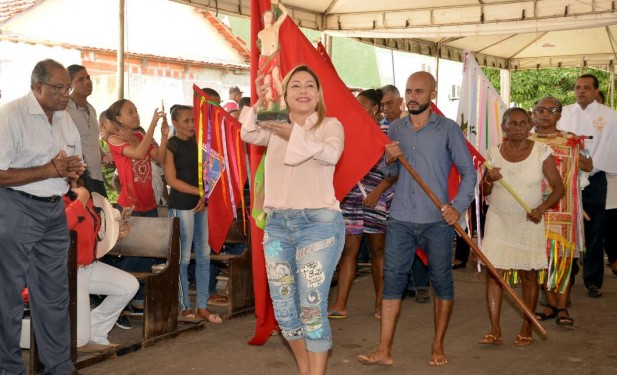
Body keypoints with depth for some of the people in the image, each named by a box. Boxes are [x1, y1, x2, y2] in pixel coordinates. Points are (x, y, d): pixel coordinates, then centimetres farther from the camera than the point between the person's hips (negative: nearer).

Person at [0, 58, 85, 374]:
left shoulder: (65, 118, 10)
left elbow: (76, 163, 20)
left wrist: (73, 169, -4)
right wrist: (50, 170, -19)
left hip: (55, 211, 7)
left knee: (55, 292, 11)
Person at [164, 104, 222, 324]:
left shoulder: (197, 143, 12)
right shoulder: (170, 146, -5)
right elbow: (172, 180, -10)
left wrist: (204, 196, -2)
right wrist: (200, 191, -11)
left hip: (201, 204, 6)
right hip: (181, 205, -6)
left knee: (204, 255, 7)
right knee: (183, 257, -2)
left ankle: (202, 307, 15)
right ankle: (184, 307, 8)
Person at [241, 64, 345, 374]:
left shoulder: (330, 125, 3)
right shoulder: (276, 128, 16)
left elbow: (332, 153, -19)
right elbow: (248, 134, -5)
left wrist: (293, 134, -20)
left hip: (318, 222, -5)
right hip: (277, 223, 5)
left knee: (312, 309, -8)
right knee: (284, 309, 9)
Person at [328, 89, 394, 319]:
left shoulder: (387, 132, -4)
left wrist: (378, 191, -19)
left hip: (377, 199, -4)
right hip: (351, 198, 5)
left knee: (378, 250, 6)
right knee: (348, 249, 2)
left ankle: (380, 304, 16)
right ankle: (340, 305, 2)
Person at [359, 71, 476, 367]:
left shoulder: (448, 129, -1)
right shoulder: (396, 129, 10)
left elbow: (468, 171, 0)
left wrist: (458, 207, -13)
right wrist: (390, 160, -7)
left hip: (437, 220, -3)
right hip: (400, 219, 3)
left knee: (441, 281, 5)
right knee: (392, 279, 0)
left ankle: (438, 347, 19)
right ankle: (384, 351, 3)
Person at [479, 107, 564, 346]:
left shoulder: (541, 152, -4)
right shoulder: (493, 153, 3)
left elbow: (558, 188, -3)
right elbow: (484, 192, 10)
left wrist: (542, 208, -19)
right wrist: (488, 179, -13)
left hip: (529, 224, -2)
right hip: (498, 222, 2)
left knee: (529, 275, 6)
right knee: (494, 273, -4)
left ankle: (527, 329, 19)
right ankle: (495, 331, 1)